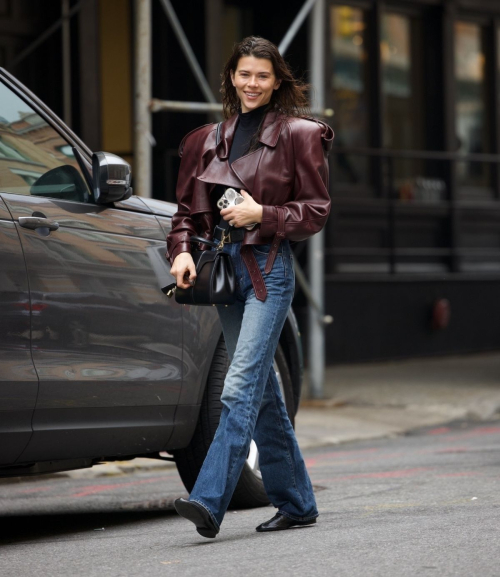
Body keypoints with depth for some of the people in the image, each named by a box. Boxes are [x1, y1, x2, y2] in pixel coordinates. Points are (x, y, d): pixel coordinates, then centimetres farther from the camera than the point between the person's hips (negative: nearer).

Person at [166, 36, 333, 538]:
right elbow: (187, 208, 16)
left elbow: (316, 211, -2)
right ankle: (296, 502, 21)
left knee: (241, 387, -16)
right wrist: (182, 250, -2)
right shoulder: (210, 139, 15)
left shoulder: (298, 134, -1)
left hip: (269, 269, -6)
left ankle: (209, 501, -25)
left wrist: (262, 214, -16)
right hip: (224, 269, 6)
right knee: (262, 391, 11)